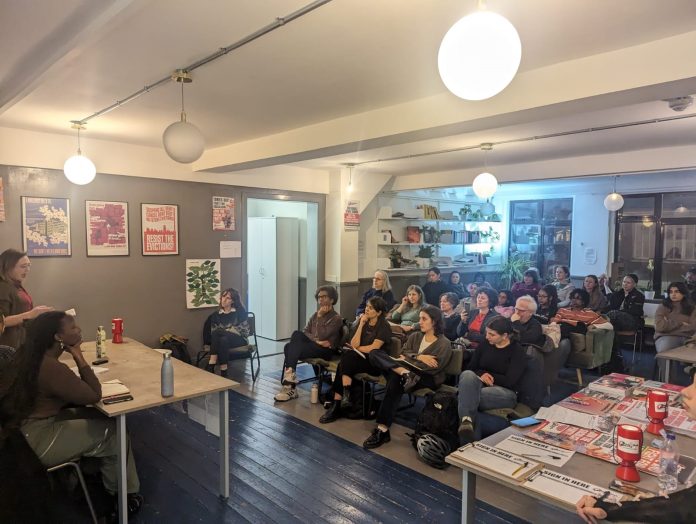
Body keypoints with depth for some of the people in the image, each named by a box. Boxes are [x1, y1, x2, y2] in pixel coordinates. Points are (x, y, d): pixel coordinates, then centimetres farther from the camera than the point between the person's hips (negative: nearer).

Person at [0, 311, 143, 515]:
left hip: (20, 430, 9)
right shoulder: (51, 368, -29)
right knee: (114, 432, -2)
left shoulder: (30, 354, 0)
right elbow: (94, 395, -20)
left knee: (100, 417, 10)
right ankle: (122, 493, 18)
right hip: (35, 443, -9)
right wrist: (78, 356, -18)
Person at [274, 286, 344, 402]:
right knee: (297, 334, -25)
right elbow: (305, 332, 7)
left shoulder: (336, 318, -4)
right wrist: (316, 340, -10)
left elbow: (322, 336, -16)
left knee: (289, 348, -24)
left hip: (326, 350, -6)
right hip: (312, 346, 6)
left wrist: (320, 317, -9)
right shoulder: (315, 315, 18)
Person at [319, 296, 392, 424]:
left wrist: (357, 348, 0)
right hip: (362, 358, 5)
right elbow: (354, 344, 0)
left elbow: (374, 348, -13)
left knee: (345, 362, -27)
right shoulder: (363, 321, 11)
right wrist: (361, 324, -6)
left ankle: (337, 404, -23)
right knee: (347, 358, -28)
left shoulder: (384, 326, -6)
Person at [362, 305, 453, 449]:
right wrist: (418, 357, -13)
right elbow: (404, 353, 5)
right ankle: (405, 373, -39)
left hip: (428, 378, -6)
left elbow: (434, 368, -11)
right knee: (375, 354, -15)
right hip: (410, 371, 6)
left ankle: (382, 430, -33)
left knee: (395, 380, -37)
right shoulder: (415, 336, 18)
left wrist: (409, 359, -9)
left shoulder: (444, 344, -1)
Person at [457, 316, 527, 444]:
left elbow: (510, 382, -9)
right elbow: (471, 368, 13)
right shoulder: (485, 345, 12)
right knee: (467, 374, -36)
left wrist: (488, 376, -3)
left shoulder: (517, 351, -2)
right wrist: (481, 374, -10)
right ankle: (467, 421, -55)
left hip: (505, 392, -4)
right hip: (480, 385, 4)